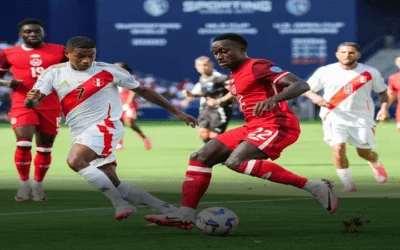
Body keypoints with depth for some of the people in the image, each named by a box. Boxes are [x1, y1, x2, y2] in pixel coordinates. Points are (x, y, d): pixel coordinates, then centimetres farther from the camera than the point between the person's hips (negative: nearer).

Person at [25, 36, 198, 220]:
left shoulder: (108, 71, -4)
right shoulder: (54, 73, 3)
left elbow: (143, 91, 6)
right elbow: (33, 104, -4)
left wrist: (177, 112, 8)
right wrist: (31, 99, -31)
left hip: (103, 127, -5)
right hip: (81, 134, 5)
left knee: (75, 161, -31)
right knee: (112, 184, 2)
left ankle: (120, 204, -27)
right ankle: (166, 210, 10)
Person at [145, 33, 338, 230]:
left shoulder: (258, 67, -11)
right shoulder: (235, 75, 17)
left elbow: (301, 85, -21)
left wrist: (273, 99, -38)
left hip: (276, 125, -10)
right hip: (252, 127, 10)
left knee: (235, 162, -32)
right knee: (200, 158, 2)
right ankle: (185, 215, -4)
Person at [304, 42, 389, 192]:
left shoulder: (370, 73, -1)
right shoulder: (325, 72, -2)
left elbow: (382, 92, 10)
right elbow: (306, 88, 6)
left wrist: (384, 108, -7)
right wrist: (314, 96, -16)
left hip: (362, 118, 1)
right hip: (334, 116, -1)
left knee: (365, 153, 7)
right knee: (338, 148, -22)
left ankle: (376, 164, 45)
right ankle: (348, 184, -7)